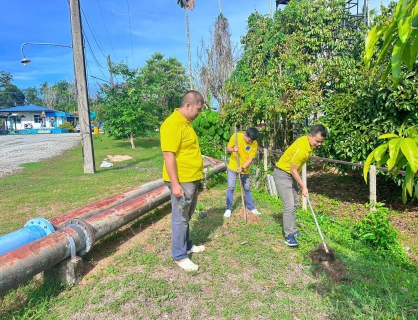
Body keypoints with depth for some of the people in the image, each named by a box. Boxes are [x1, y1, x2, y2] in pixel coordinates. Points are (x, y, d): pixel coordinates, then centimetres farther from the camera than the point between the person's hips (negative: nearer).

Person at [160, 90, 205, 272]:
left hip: (192, 179, 10)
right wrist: (175, 184, -24)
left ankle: (187, 245, 37)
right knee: (180, 218, 3)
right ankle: (179, 256, 17)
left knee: (187, 216, 21)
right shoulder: (172, 124, -19)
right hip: (181, 181, -10)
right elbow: (169, 155, -24)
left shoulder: (186, 123, 12)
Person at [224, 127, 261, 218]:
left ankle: (251, 208, 24)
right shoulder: (236, 136, -16)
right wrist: (233, 149, -30)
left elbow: (250, 159, -14)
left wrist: (243, 168, -27)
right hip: (233, 166, -1)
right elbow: (228, 148, -7)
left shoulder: (254, 144, -16)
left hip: (245, 169, 1)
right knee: (231, 187, -5)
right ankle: (228, 209, 7)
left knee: (247, 188, 10)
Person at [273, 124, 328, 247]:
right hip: (282, 174, -10)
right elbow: (293, 170, -21)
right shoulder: (301, 149, -30)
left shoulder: (308, 142, -2)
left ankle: (292, 230, 27)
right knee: (289, 205, -12)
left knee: (294, 203, 15)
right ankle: (289, 236, -5)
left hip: (291, 175, 10)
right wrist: (303, 187, -14)